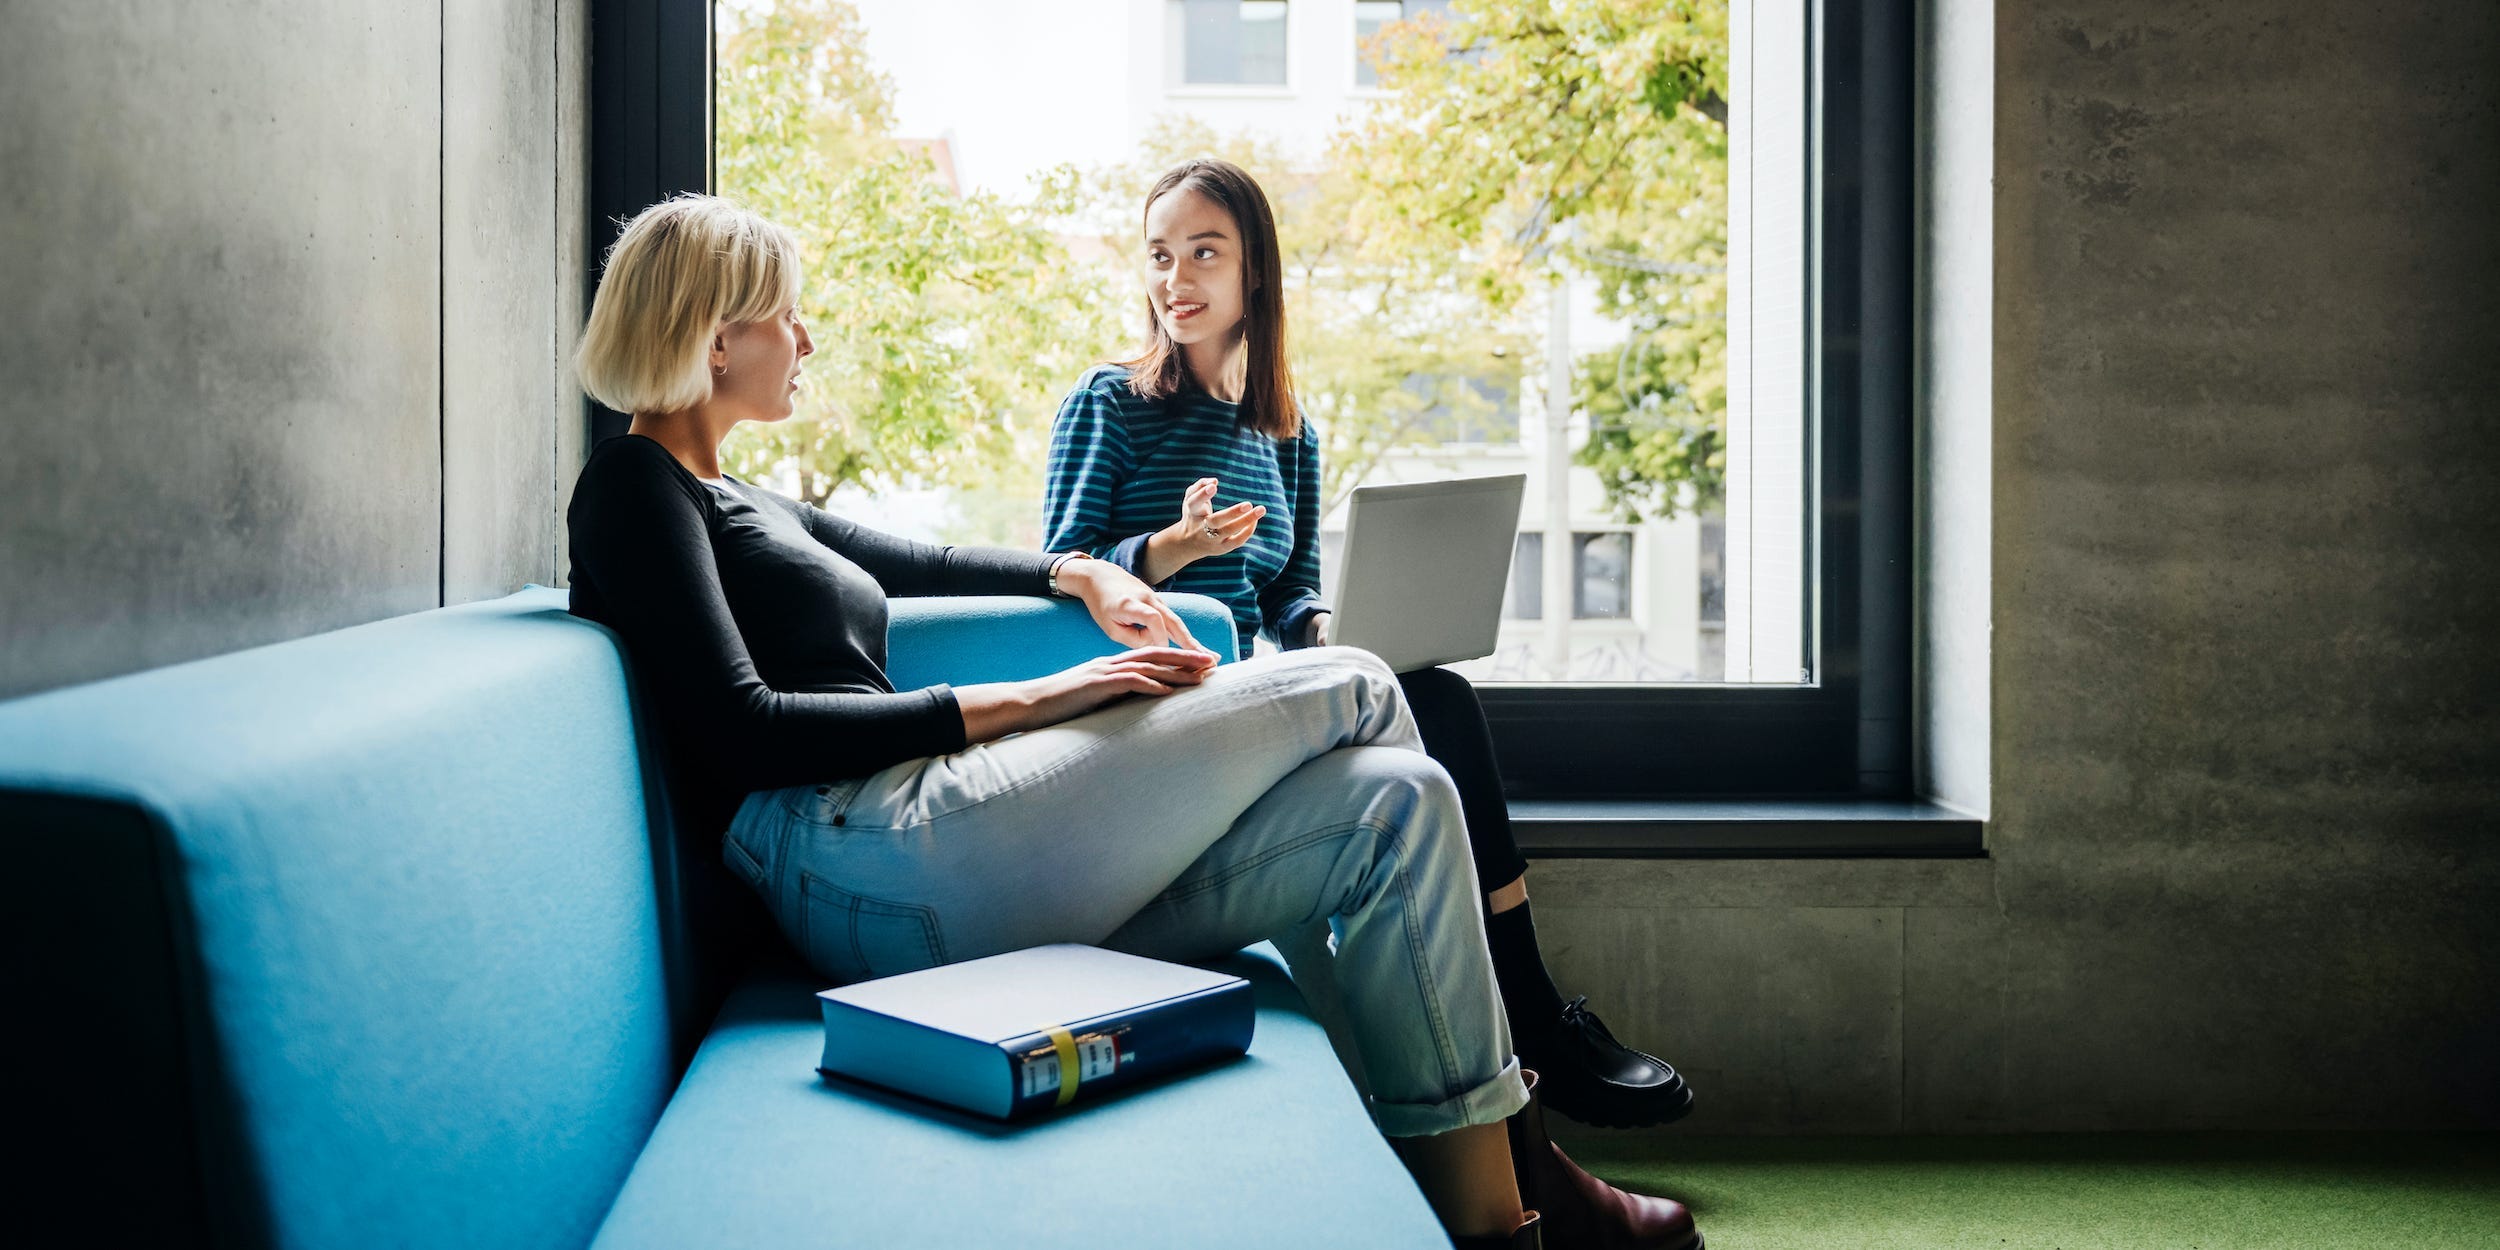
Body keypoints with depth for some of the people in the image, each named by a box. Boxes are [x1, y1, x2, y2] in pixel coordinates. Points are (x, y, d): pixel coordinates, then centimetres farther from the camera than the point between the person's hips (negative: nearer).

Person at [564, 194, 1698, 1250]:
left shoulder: (741, 505, 29)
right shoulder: (634, 485, 0)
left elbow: (918, 564, 39)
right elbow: (742, 731, -11)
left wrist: (1079, 572, 22)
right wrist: (1024, 701, -12)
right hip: (876, 862, -9)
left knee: (1395, 804, -2)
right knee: (1353, 691, -7)